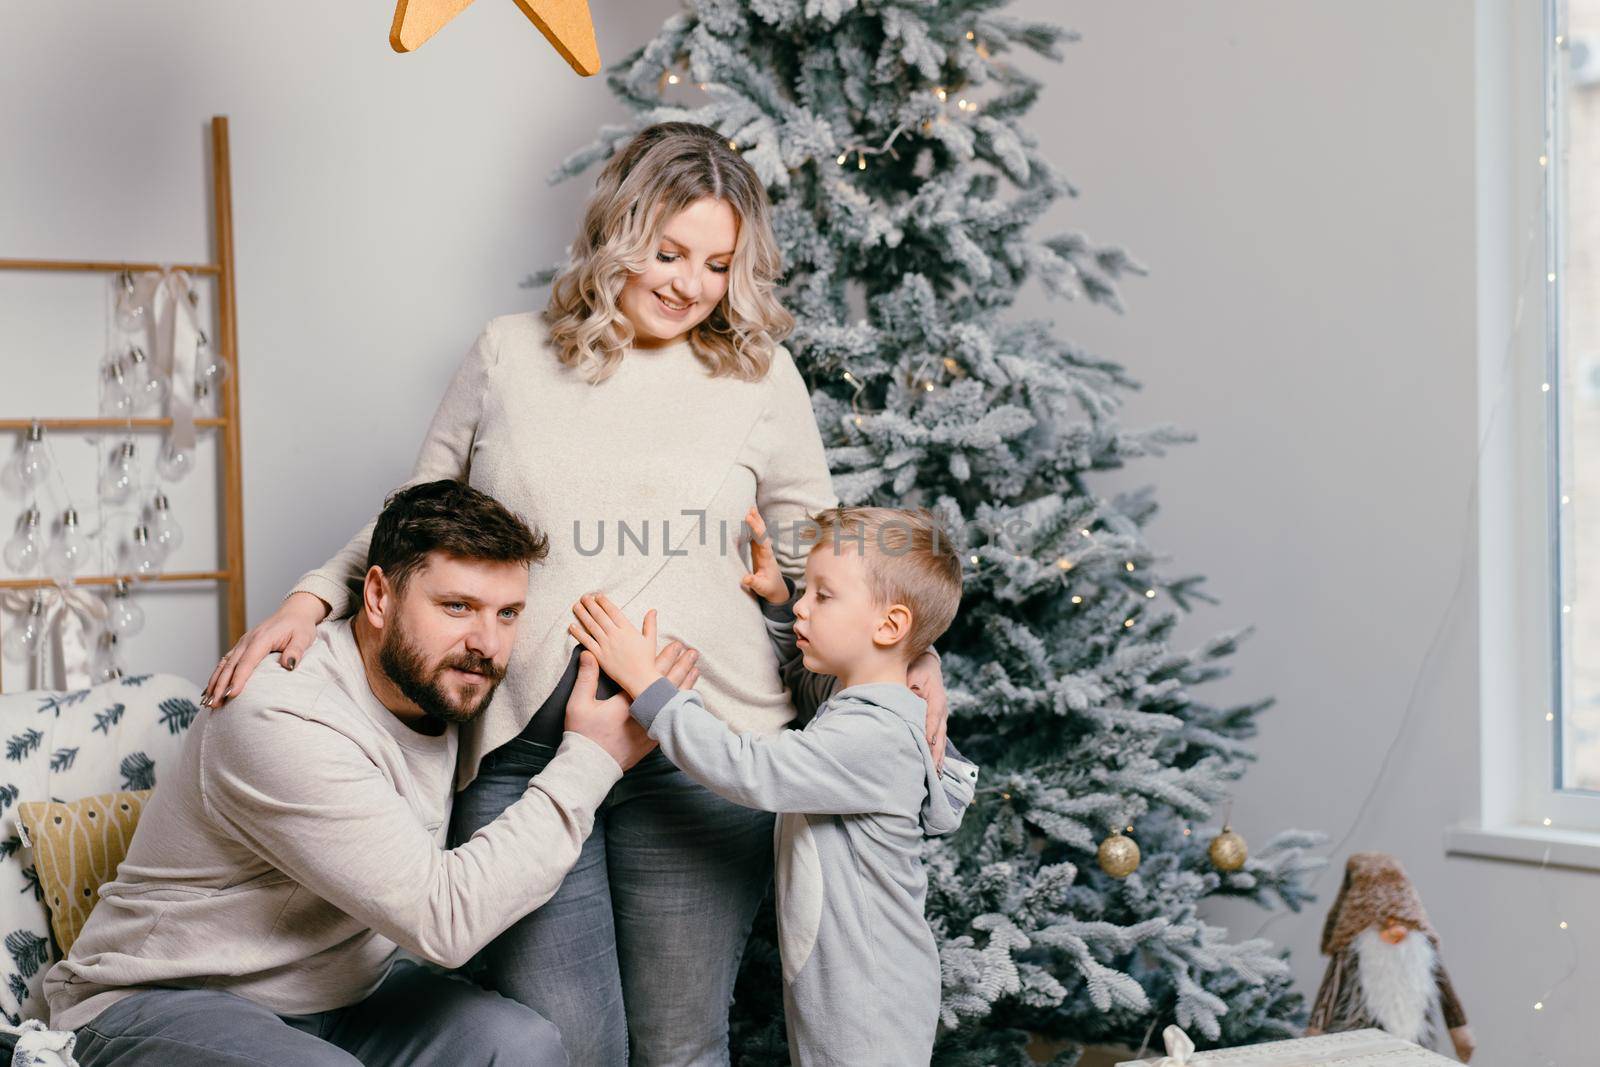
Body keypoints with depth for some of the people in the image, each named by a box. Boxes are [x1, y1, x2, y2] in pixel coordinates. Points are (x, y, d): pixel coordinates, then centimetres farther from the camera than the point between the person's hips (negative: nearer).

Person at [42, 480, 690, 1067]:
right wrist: (590, 761, -22)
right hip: (162, 1003, -8)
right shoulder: (279, 720, -27)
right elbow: (443, 918, -28)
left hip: (342, 989, 8)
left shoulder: (441, 689, -1)